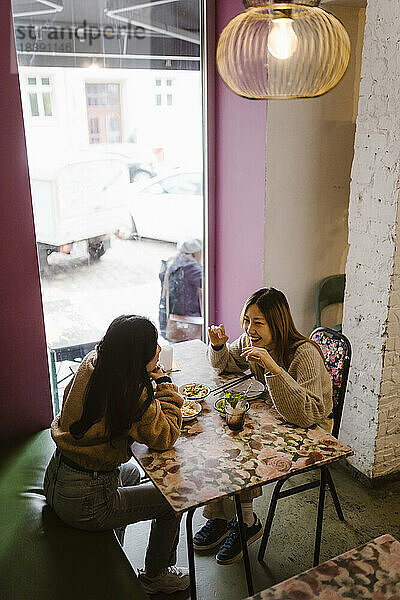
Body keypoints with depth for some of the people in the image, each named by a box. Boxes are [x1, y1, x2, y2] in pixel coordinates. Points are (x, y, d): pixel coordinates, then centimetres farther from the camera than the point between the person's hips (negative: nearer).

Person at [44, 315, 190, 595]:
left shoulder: (91, 363, -5)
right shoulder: (133, 394, -28)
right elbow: (165, 437, -20)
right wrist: (165, 383, -15)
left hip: (56, 478, 8)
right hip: (84, 502, -8)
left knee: (130, 473, 34)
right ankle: (156, 576, 35)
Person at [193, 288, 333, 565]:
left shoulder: (305, 354, -29)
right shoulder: (252, 341, -8)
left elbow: (307, 414, -39)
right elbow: (226, 364, 13)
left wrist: (273, 368, -46)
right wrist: (219, 346, -11)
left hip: (311, 433, -7)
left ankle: (247, 523, 6)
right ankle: (219, 517, 9)